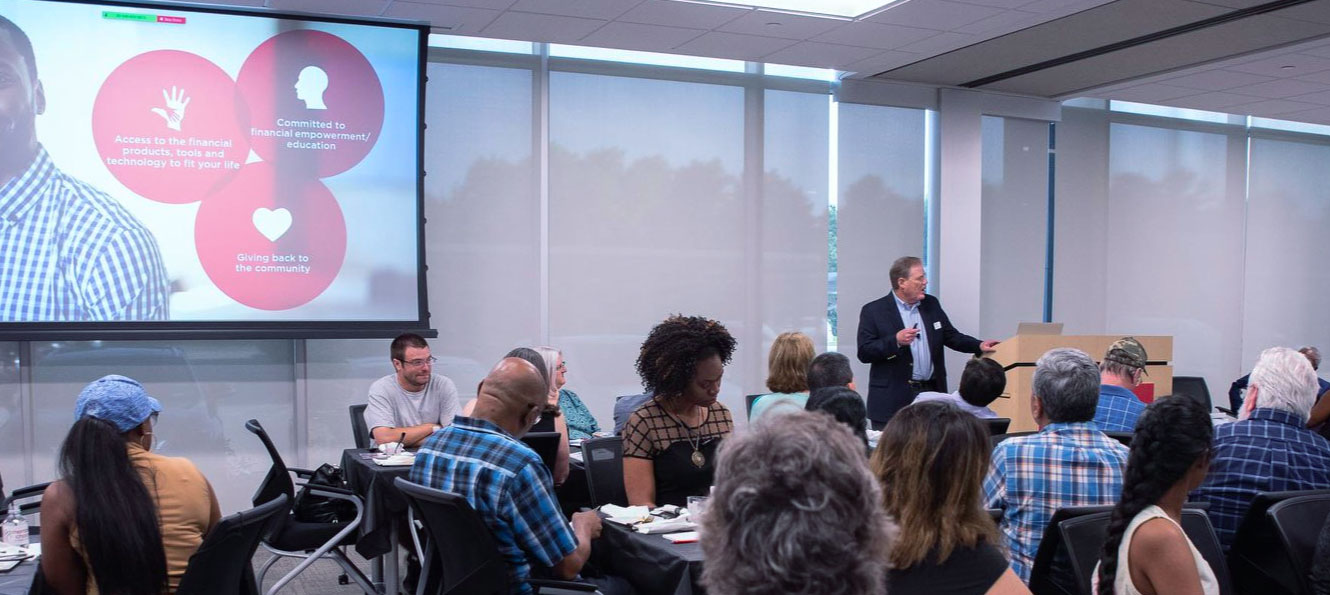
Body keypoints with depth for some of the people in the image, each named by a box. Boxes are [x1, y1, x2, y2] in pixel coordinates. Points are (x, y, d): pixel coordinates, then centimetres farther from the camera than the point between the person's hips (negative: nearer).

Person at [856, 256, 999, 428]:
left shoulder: (931, 304, 12)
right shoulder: (873, 311, -4)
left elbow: (951, 336, 19)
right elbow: (864, 353, -9)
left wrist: (979, 345, 4)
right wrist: (896, 341, -21)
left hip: (932, 392, 5)